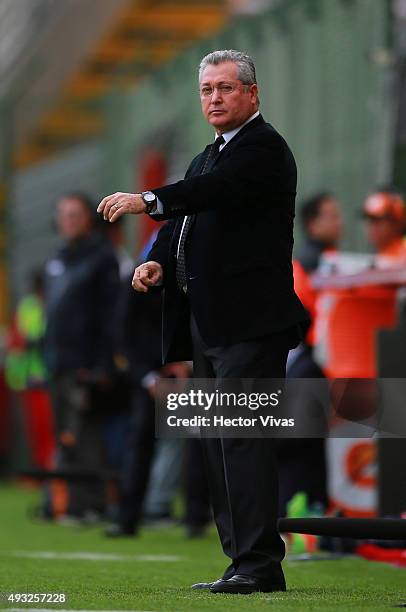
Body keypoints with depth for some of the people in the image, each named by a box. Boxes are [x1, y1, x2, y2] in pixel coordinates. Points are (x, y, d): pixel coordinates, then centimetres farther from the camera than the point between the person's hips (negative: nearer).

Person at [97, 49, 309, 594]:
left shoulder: (263, 147, -7)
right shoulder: (208, 157, 23)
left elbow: (216, 190, -25)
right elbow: (184, 222, 22)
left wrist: (148, 200, -38)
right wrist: (158, 262, 1)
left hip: (247, 323, -10)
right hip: (208, 323, 10)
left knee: (243, 437, -15)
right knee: (219, 444, 10)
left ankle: (258, 563, -16)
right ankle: (244, 561, 14)